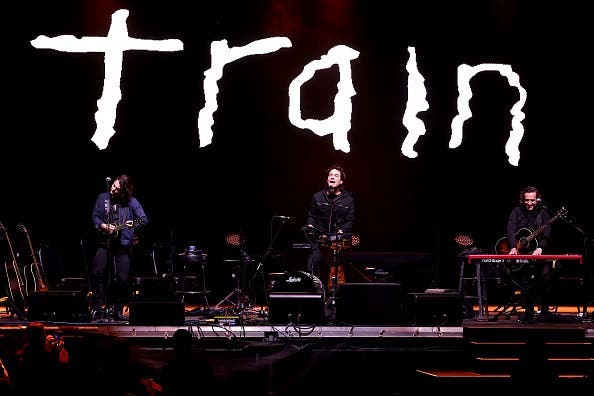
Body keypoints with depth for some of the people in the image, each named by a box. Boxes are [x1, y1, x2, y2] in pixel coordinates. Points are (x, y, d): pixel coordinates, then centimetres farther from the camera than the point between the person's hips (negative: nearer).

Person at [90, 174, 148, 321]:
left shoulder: (131, 202, -1)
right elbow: (95, 217, 11)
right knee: (97, 273, -14)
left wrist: (134, 224, -25)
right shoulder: (102, 198, 6)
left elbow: (144, 220, -5)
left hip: (123, 244, -2)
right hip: (105, 243, 2)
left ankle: (118, 310, 11)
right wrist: (104, 226, -7)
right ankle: (98, 309, -3)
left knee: (122, 279, -7)